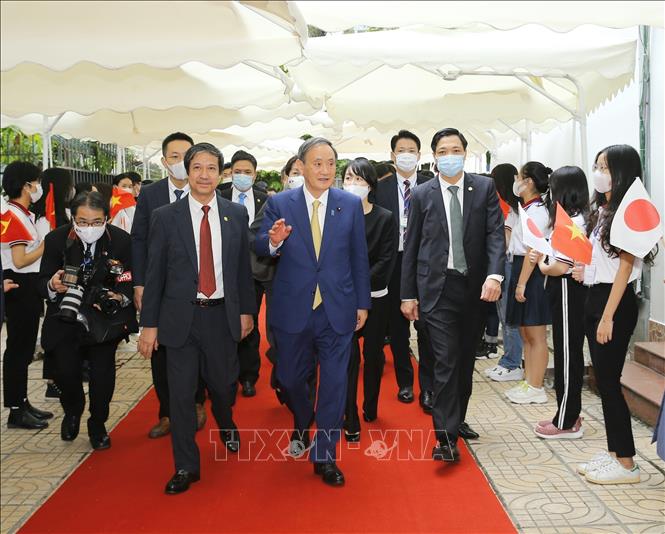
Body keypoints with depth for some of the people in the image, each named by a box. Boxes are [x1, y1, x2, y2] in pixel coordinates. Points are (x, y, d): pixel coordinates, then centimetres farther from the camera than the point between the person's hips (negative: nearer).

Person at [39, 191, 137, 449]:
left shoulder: (121, 241, -11)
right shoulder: (56, 239, -9)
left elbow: (129, 281, -3)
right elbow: (43, 283, -2)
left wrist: (121, 297, -23)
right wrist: (52, 285, -25)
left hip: (105, 319, 0)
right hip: (65, 318, 1)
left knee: (103, 373, -6)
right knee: (65, 371, -10)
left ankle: (97, 425, 23)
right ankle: (72, 411, 25)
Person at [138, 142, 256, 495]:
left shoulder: (236, 214, 2)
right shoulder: (166, 217, -2)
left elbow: (243, 266, 8)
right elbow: (154, 273, -1)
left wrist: (246, 310, 8)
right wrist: (149, 324, -3)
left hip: (223, 315, 1)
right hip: (180, 317, -1)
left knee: (222, 383, 13)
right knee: (181, 393, 3)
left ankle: (226, 426, 48)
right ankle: (186, 466, 18)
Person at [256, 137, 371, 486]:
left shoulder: (351, 204, 1)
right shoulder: (279, 204, -2)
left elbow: (359, 257, 6)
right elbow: (260, 249, -3)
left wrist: (362, 303, 7)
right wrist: (273, 240, -27)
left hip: (337, 311, 0)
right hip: (292, 309, 0)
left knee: (334, 382, 2)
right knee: (290, 378, 14)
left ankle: (324, 456, 17)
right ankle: (302, 425, 46)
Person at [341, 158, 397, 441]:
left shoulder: (385, 218, -3)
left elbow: (386, 260, -7)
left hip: (375, 297, 1)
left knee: (374, 354, 10)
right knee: (349, 356, -6)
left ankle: (371, 408, 29)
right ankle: (351, 420, 2)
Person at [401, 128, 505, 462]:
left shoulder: (485, 188, 3)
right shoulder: (422, 195, 2)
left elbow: (495, 233, -5)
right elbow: (411, 247, 4)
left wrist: (494, 275, -21)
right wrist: (408, 294, 2)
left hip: (476, 288, 2)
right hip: (438, 287, -2)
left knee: (465, 359, 14)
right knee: (446, 361, -9)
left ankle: (457, 418, 32)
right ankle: (446, 437, -5)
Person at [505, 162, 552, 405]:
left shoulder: (536, 211, -16)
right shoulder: (529, 209, 14)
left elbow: (533, 251, -20)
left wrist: (522, 284, -21)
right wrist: (518, 281, 13)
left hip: (532, 274, -10)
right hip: (521, 269, 10)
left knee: (536, 336, -1)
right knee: (525, 334, 15)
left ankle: (536, 389, 7)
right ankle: (528, 382, 25)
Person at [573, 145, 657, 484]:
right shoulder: (603, 210, 14)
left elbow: (625, 266, -16)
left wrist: (608, 317, -18)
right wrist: (583, 268, 1)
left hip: (614, 303, -9)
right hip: (594, 297, 9)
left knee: (609, 381, -4)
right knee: (603, 380, 11)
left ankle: (626, 463, 6)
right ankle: (613, 452, 21)